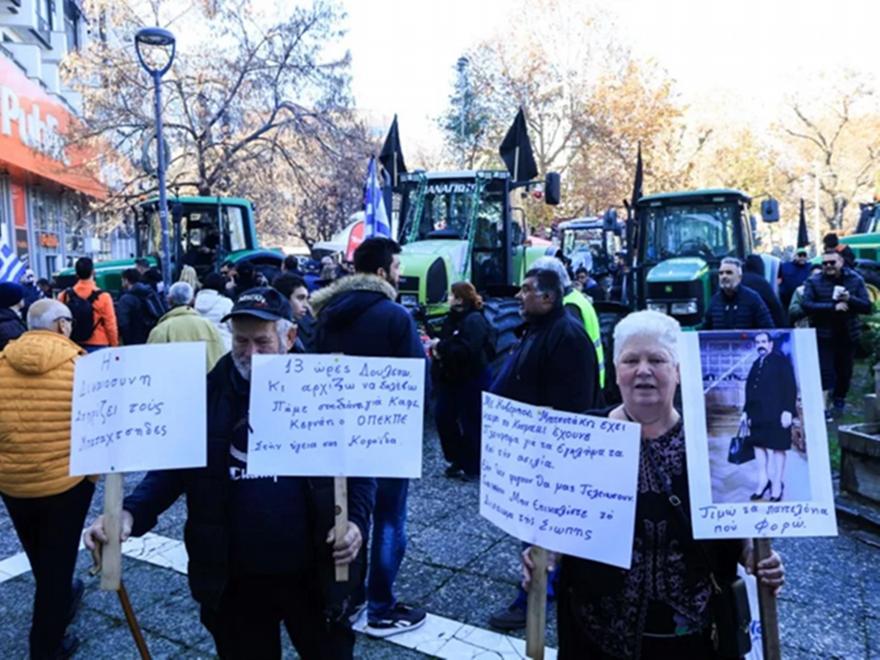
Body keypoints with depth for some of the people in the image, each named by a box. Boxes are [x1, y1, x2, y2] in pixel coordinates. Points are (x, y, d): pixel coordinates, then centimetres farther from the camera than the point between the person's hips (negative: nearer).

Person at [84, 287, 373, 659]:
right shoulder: (209, 393, -5)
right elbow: (173, 467, 1)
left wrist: (355, 520, -20)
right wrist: (131, 513, -16)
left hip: (313, 575, -1)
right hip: (232, 578, 2)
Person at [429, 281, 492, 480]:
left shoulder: (474, 320, -17)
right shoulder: (452, 318, 11)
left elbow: (467, 351, -29)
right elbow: (447, 344, 18)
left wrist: (441, 346, -20)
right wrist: (436, 348, -4)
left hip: (471, 380, -9)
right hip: (451, 378, 9)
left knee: (471, 422, 2)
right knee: (443, 417, 10)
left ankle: (473, 467, 18)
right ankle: (457, 460, 26)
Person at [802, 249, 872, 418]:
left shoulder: (855, 280, 1)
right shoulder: (814, 282, -4)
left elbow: (867, 307, -2)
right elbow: (806, 305, -16)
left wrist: (850, 299, -21)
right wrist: (833, 306, -24)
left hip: (848, 335, 3)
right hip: (824, 335, -3)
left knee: (844, 372, 13)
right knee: (825, 372, -8)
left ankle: (839, 402, 31)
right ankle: (822, 407, -5)